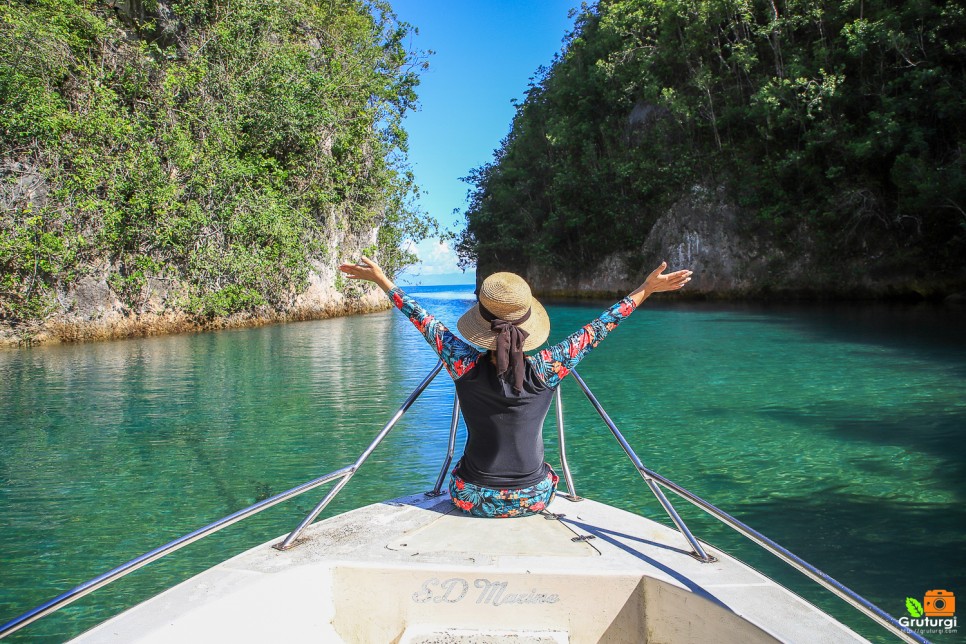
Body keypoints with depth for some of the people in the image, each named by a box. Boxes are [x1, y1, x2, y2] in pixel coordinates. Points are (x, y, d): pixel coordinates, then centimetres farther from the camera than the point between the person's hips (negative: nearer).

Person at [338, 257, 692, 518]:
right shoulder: (545, 370, -19)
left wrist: (381, 279, 8)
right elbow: (598, 327, -9)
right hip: (532, 500, 0)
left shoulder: (465, 367, -19)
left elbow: (423, 320, -5)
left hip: (474, 498, 0)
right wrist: (647, 288, 2)